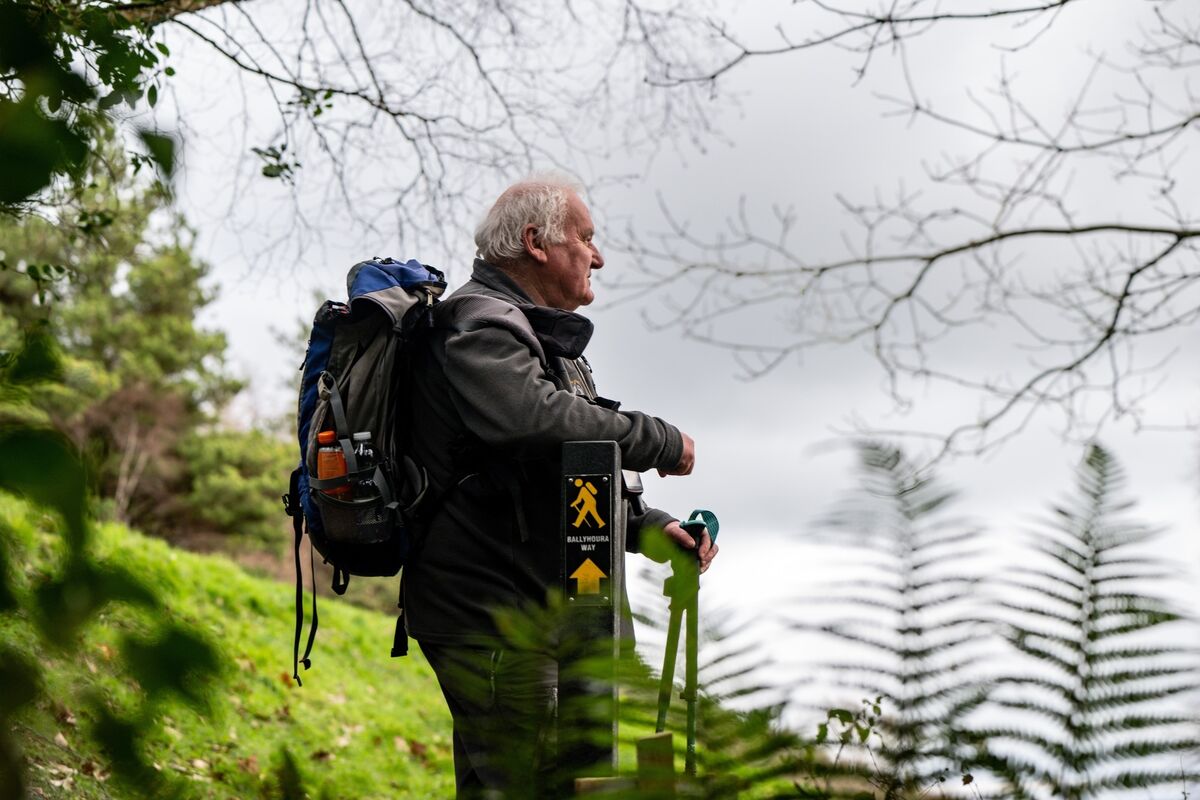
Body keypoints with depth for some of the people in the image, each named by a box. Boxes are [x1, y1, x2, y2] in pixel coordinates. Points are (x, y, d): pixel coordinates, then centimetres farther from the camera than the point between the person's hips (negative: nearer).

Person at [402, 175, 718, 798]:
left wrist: (647, 526, 11)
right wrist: (662, 443, -19)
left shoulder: (538, 336, 24)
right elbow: (537, 419, -32)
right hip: (489, 619, -11)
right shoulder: (480, 325, -11)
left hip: (514, 618, 11)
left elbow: (564, 478, 27)